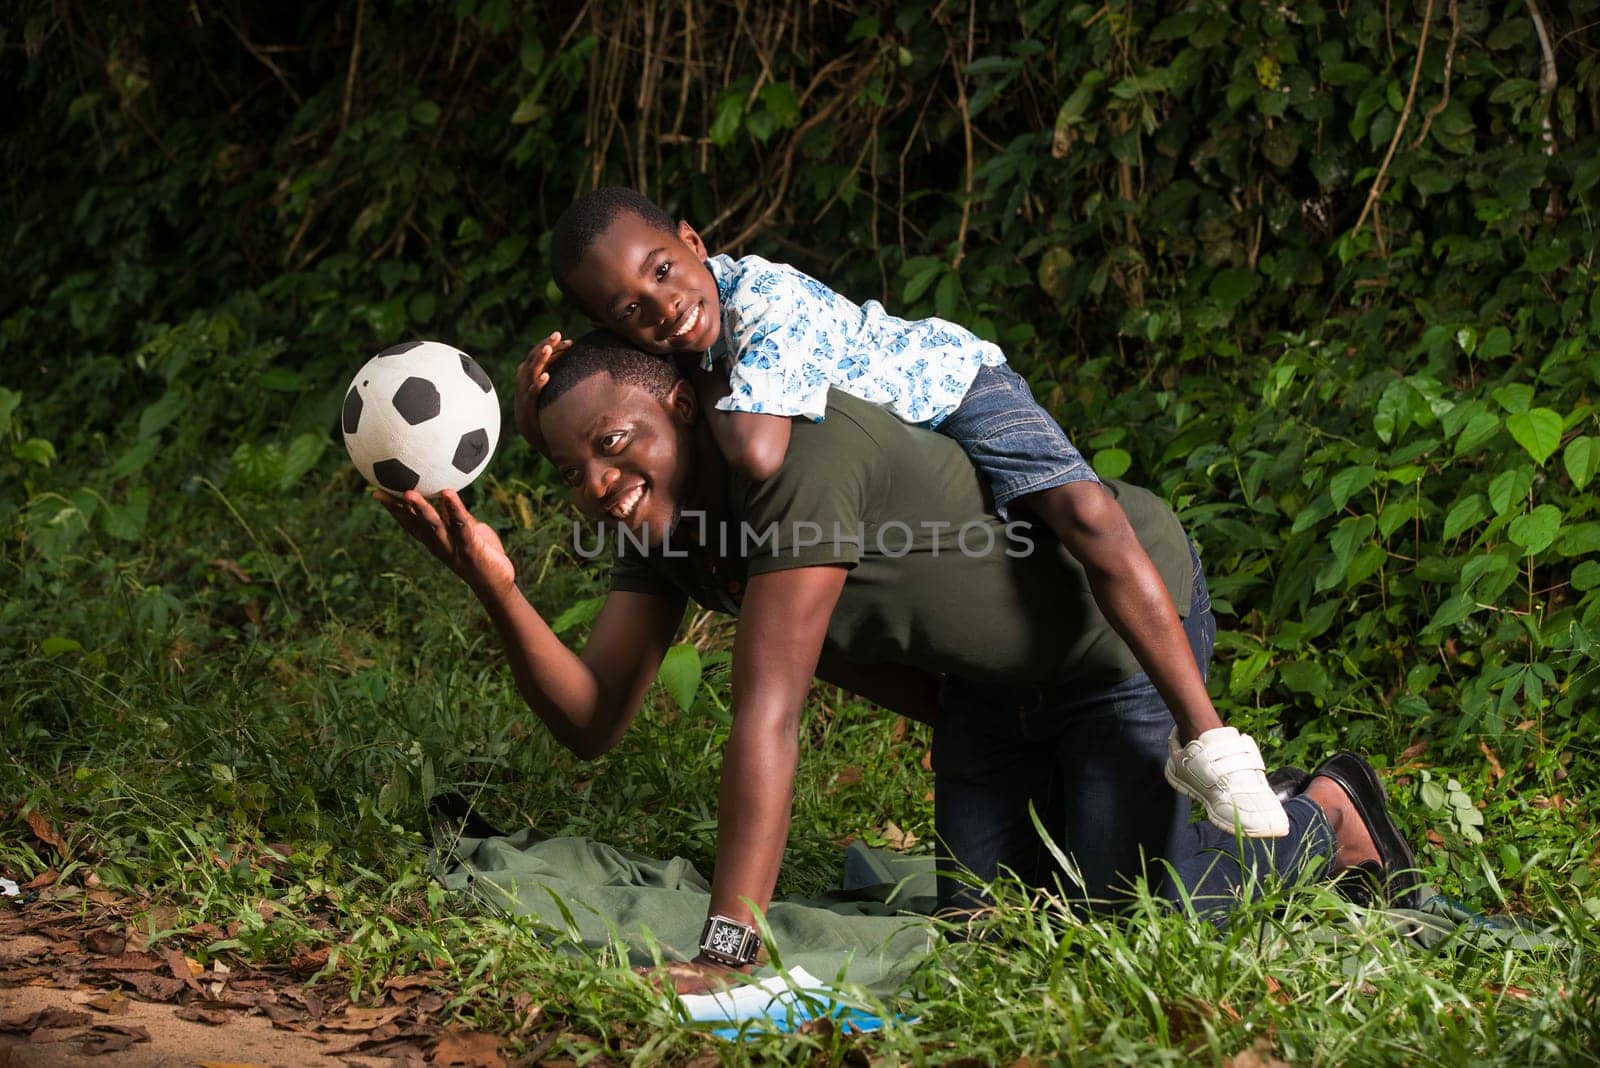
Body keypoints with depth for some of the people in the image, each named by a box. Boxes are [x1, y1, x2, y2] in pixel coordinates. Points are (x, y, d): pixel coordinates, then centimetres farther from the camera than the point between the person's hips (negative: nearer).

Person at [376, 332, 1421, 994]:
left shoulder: (800, 451, -38)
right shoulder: (660, 520, -11)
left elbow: (770, 713, -43)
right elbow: (593, 721, -14)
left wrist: (724, 947, -46)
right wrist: (498, 585, -32)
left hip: (1118, 609, -8)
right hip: (987, 674, 8)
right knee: (983, 912, 11)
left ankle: (1328, 818, 19)